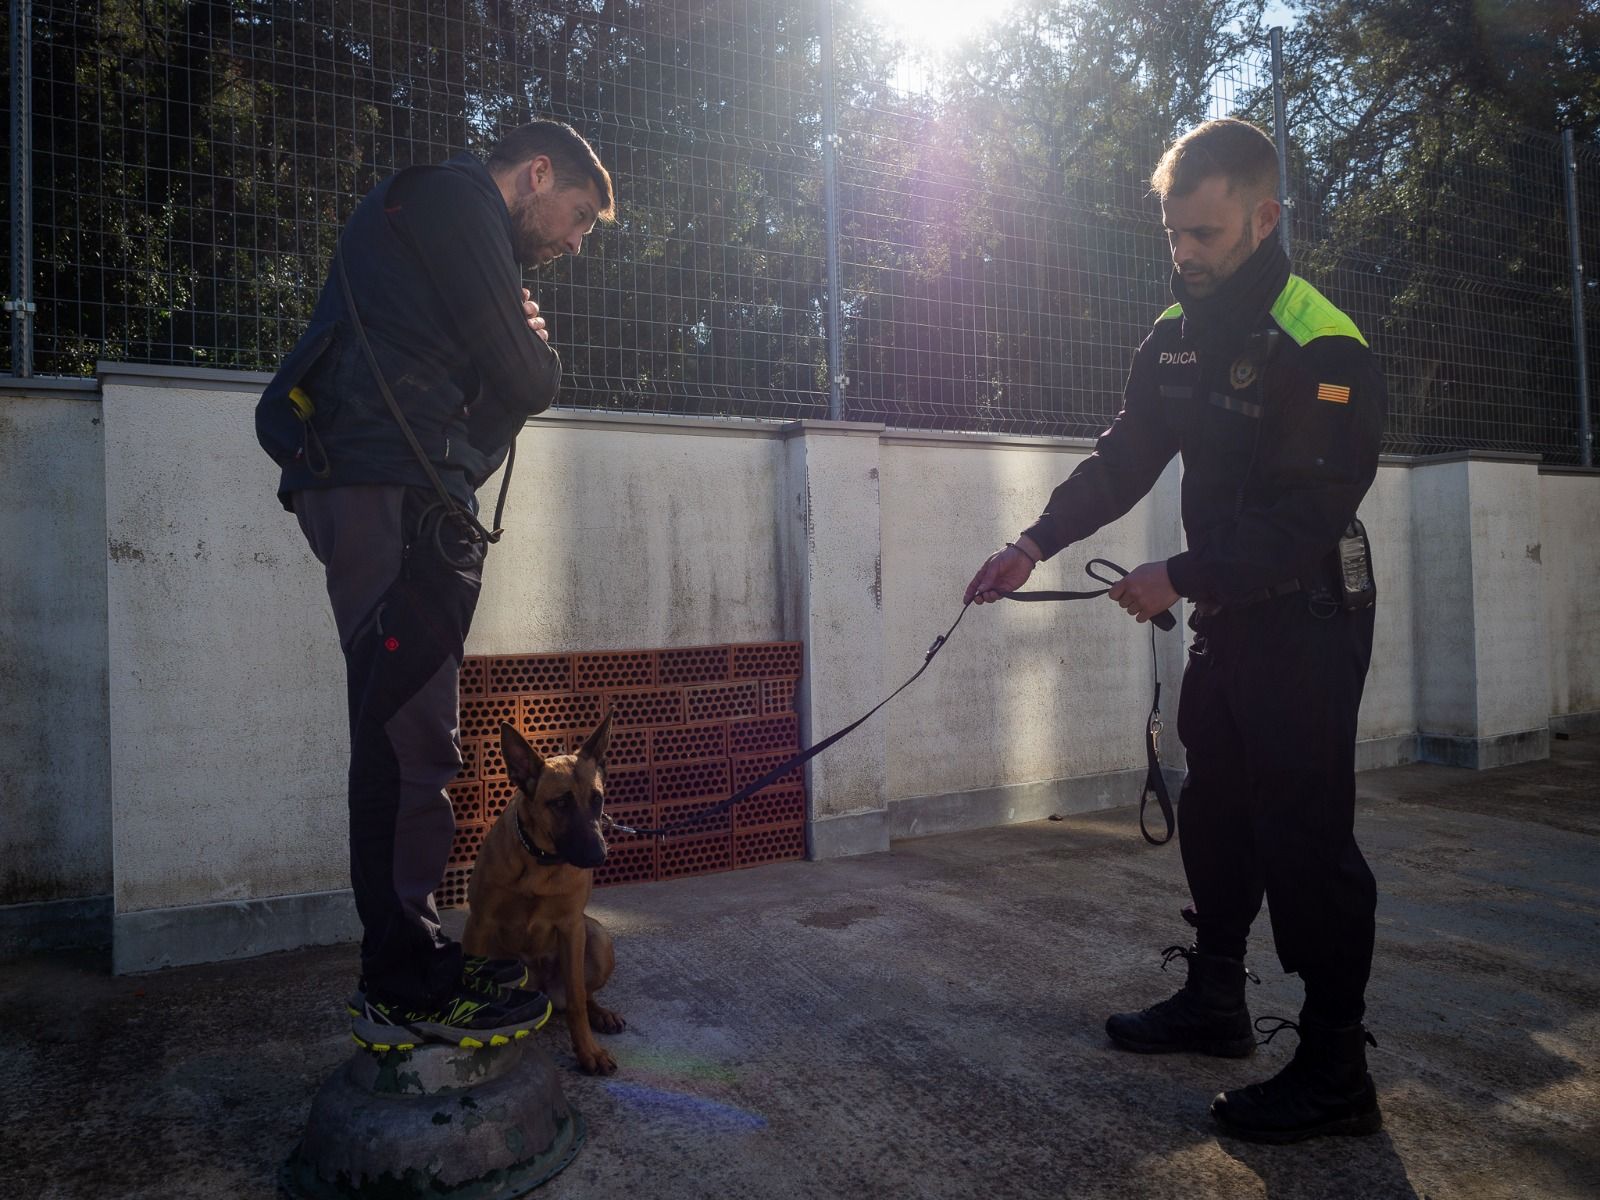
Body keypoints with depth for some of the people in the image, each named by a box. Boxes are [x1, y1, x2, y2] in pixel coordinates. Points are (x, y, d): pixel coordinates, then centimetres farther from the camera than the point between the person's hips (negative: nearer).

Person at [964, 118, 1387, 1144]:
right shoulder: (1179, 333, 5)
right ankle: (1215, 1001, 32)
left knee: (1305, 833, -5)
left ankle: (1336, 1073, 8)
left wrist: (1179, 578, -22)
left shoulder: (1323, 346, -19)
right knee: (1214, 811, 16)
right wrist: (1035, 543, -5)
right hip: (1228, 610, 8)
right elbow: (1122, 460, 7)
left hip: (1309, 619, -8)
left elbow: (1309, 520, -24)